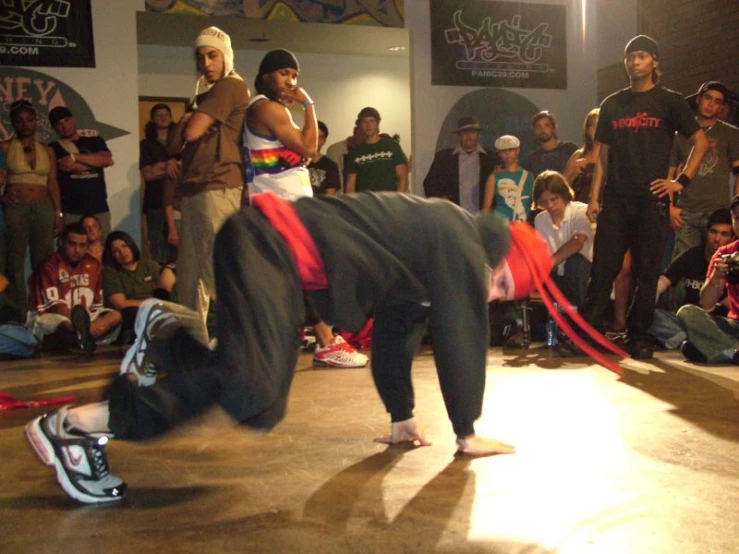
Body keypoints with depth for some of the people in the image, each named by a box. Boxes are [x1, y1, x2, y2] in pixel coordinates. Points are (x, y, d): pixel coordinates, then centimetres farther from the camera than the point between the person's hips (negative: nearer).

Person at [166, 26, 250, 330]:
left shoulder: (231, 86, -3)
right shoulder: (204, 95, 24)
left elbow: (191, 132, -12)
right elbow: (173, 145, 17)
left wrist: (186, 122, 10)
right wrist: (187, 121, -1)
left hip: (218, 189, -9)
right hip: (194, 190, 9)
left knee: (219, 270, -12)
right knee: (189, 272, 11)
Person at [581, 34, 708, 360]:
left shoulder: (669, 102, 5)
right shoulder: (612, 104, 13)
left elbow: (700, 142, 6)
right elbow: (602, 153, 13)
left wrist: (681, 180, -4)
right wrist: (594, 196, 5)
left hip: (652, 199, -2)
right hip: (615, 199, 2)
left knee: (647, 272, 2)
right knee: (603, 268, -1)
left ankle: (639, 337, 10)